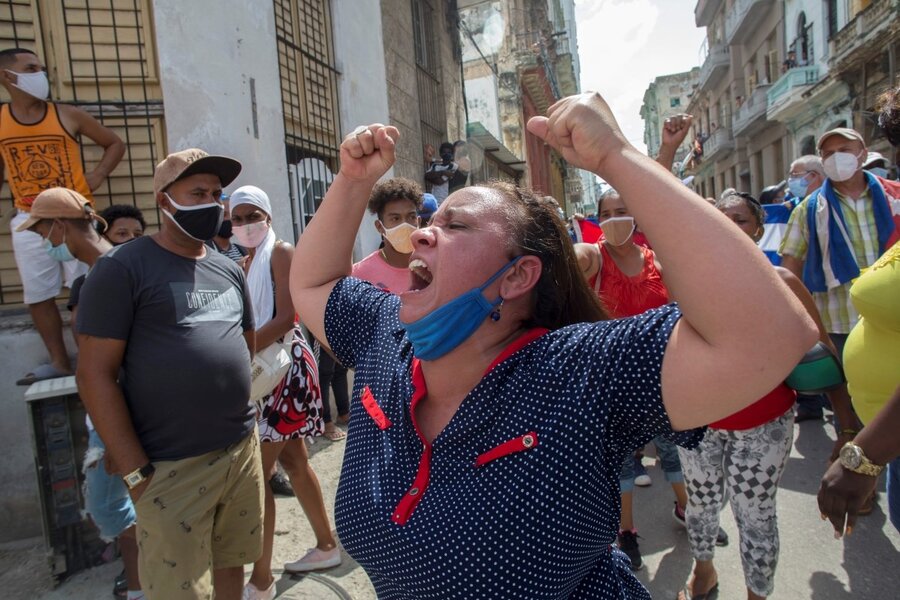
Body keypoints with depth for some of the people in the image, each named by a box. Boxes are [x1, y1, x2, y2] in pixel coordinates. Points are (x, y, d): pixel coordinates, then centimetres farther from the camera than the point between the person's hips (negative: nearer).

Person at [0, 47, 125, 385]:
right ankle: (59, 362, 19)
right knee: (38, 297, 6)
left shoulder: (67, 116, -2)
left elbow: (115, 144, 9)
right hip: (29, 221, 3)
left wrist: (98, 176, -2)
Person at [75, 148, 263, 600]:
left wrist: (238, 425, 13)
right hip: (171, 466, -5)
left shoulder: (229, 271, 11)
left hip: (242, 450, 6)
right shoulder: (123, 267, -8)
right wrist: (135, 471, -13)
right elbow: (95, 374, -11)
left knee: (231, 563, 18)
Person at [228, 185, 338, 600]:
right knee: (293, 462, 17)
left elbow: (286, 317, -19)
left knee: (258, 472, -5)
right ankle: (326, 546, 33)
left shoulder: (281, 253, -9)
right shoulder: (245, 263, 15)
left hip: (286, 365, -9)